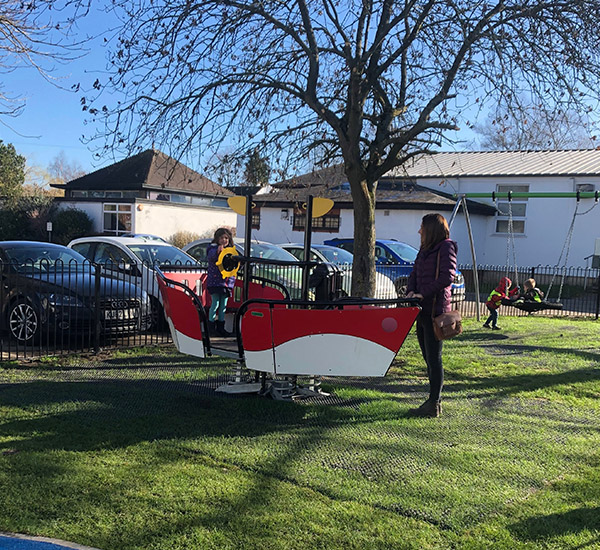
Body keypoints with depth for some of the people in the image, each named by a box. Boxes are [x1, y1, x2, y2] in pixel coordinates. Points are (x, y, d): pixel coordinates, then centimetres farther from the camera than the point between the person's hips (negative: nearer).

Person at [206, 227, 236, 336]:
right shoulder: (213, 248, -5)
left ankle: (221, 327, 17)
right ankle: (211, 327, 4)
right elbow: (210, 257, -28)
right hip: (215, 281, -6)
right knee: (215, 304, -6)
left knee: (223, 305, 9)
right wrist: (218, 251, -49)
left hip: (227, 281, 6)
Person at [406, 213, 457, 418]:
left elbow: (447, 277, -18)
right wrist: (410, 291, -2)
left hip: (435, 310, -8)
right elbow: (414, 274, 18)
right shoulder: (424, 250, 18)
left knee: (434, 358, -4)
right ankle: (434, 401, 21)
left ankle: (433, 405, 1)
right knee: (428, 358, 12)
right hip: (423, 310, 9)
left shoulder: (446, 247, -7)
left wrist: (423, 293, -19)